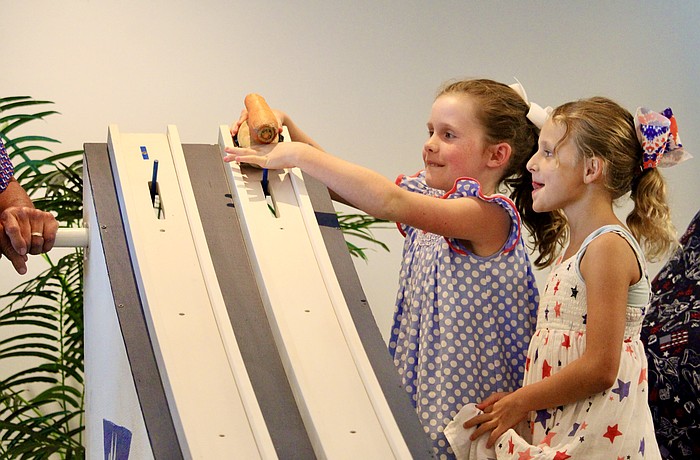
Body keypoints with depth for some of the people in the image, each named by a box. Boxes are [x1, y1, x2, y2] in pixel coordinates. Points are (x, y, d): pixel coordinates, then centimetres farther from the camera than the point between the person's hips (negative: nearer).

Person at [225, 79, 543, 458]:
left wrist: (300, 155, -27)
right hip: (420, 385, 7)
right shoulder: (429, 198, 10)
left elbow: (391, 203, -30)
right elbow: (341, 184, 11)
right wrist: (286, 128, -3)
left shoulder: (491, 214, -17)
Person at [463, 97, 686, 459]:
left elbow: (600, 368, -21)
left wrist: (519, 403, -12)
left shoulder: (609, 247, -16)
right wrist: (519, 398, 5)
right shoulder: (578, 246, 14)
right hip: (558, 426, 8)